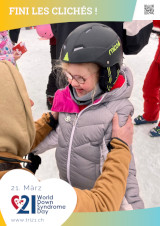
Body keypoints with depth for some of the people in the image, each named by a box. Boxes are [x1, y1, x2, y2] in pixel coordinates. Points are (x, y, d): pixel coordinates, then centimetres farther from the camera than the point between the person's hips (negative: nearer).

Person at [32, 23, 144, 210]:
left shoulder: (117, 111, -28)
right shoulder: (69, 96, -12)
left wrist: (133, 205, -24)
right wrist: (36, 148, 13)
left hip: (98, 190, -5)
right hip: (66, 184, 6)